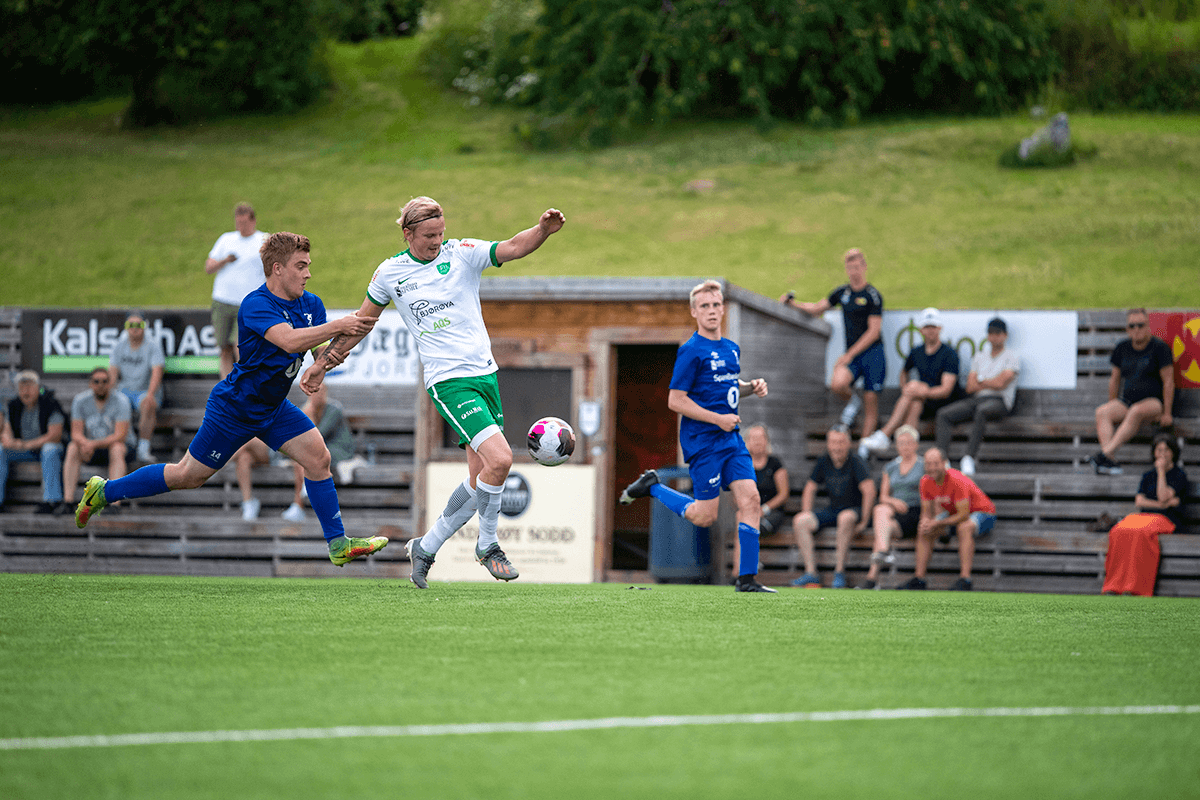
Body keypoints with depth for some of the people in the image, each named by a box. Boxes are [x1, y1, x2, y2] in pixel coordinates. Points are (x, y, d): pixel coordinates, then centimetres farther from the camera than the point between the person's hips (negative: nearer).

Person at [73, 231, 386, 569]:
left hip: (273, 406, 7)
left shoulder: (311, 305, -1)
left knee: (317, 457, -8)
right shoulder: (256, 305, -27)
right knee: (187, 476, 4)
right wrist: (338, 326, -45)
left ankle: (339, 545, -1)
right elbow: (290, 340, -42)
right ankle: (105, 491, 20)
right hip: (234, 408, -7)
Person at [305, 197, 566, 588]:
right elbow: (360, 322, 16)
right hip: (448, 380, -4)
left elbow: (513, 248, -14)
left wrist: (543, 229, -33)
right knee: (499, 459, -21)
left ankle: (426, 547, 24)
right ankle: (487, 544, 0)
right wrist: (323, 363, 20)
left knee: (480, 479, 5)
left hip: (485, 373, 4)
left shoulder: (463, 253, 2)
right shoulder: (390, 273, 2)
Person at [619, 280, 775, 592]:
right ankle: (652, 487, 19)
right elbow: (675, 401, -13)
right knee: (704, 516, -4)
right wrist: (718, 419, -17)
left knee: (750, 499, -7)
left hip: (731, 438, 7)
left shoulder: (732, 349, 13)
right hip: (702, 440, -7)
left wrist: (751, 387, 9)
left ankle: (746, 578, -5)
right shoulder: (691, 351, -11)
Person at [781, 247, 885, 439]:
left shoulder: (873, 295, -5)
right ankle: (852, 402, 7)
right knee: (838, 384, -26)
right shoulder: (842, 292, 11)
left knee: (870, 402, -5)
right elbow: (817, 308, 24)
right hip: (851, 354, 4)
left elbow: (874, 331, -9)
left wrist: (849, 355, -12)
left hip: (872, 353, -4)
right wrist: (793, 303, 9)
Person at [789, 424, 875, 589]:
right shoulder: (823, 463, 5)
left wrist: (864, 521, -22)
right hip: (832, 511, 6)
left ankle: (839, 570, -33)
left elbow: (869, 491, -20)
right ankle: (811, 572, -19)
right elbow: (810, 489, 15)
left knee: (846, 517, -41)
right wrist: (806, 514, 3)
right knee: (800, 521, -16)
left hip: (855, 510, -6)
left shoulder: (855, 462, -12)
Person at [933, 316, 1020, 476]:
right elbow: (970, 387, 12)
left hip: (999, 401, -6)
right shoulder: (980, 357, 23)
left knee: (981, 411, -41)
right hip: (976, 399, 6)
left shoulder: (1012, 356, 6)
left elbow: (1001, 383, -8)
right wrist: (992, 383, 0)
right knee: (943, 414, -16)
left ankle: (969, 457, -47)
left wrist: (980, 381, 6)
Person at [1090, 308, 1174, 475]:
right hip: (1127, 401, 5)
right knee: (1102, 413, -24)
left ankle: (1106, 454, -51)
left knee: (1136, 411, -39)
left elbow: (1168, 382, -8)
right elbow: (1115, 379, 18)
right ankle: (1110, 461, -43)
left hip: (1154, 402, -5)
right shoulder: (1122, 348, 11)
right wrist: (1113, 409, 14)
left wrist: (1166, 413, -13)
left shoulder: (1159, 348, -5)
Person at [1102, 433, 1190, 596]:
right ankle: (1113, 587, -36)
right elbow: (1139, 501, 8)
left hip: (1165, 520, -4)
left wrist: (1161, 471, -2)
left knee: (1140, 533, -39)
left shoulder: (1179, 475, 6)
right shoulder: (1148, 475, 22)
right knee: (1119, 532, -31)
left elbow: (1163, 496, -10)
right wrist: (1163, 504, -7)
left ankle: (1133, 588, -41)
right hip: (1143, 516, 4)